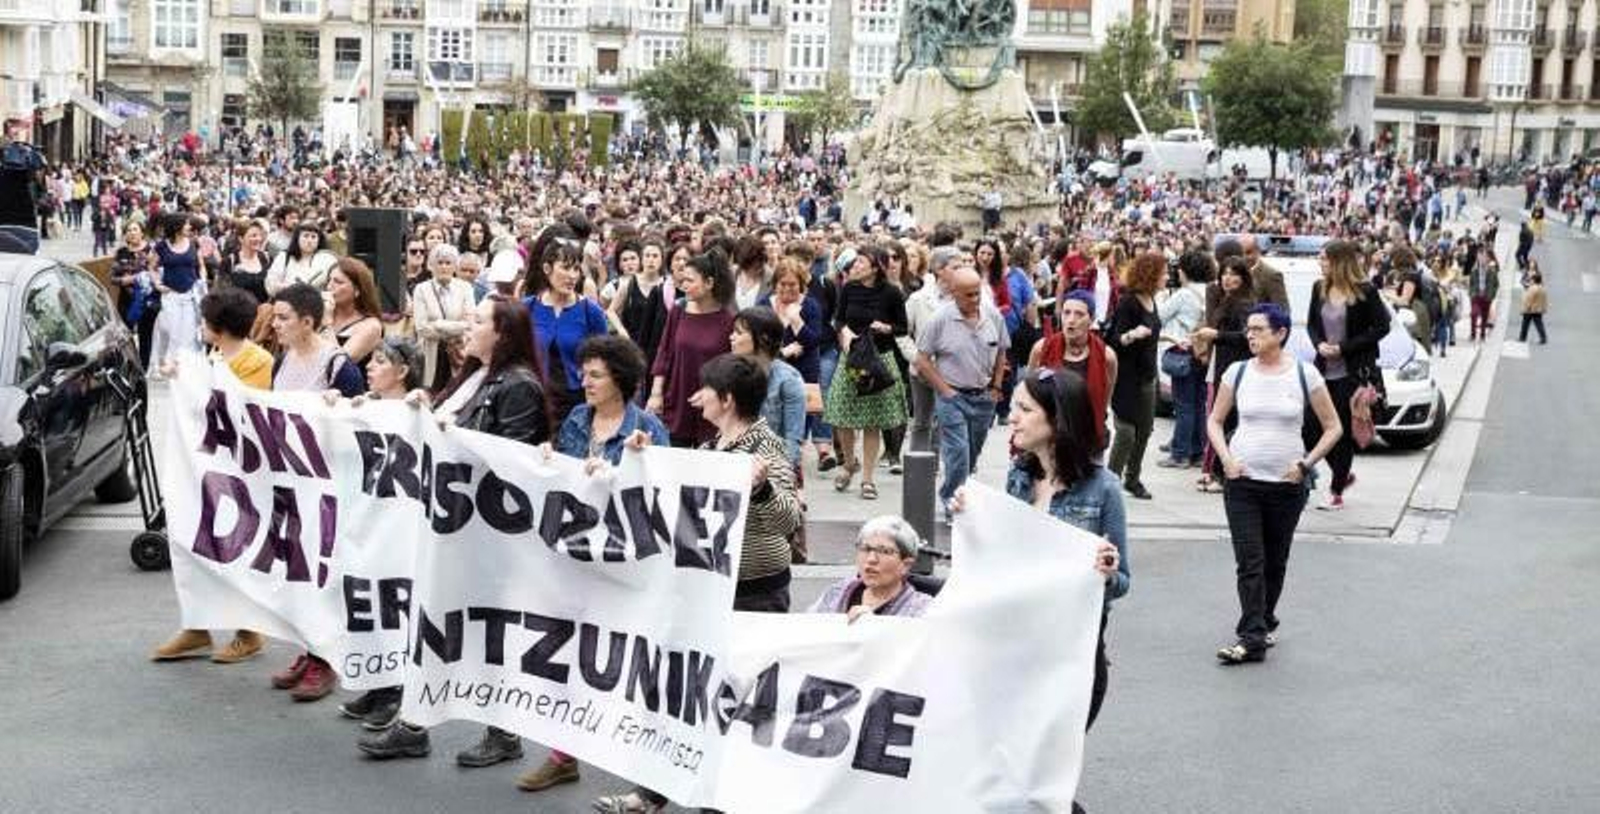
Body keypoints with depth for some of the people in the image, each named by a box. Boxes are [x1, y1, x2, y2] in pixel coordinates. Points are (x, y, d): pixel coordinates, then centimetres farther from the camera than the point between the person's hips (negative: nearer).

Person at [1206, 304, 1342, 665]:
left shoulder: (1305, 374, -3)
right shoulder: (1238, 372, 1)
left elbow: (1333, 427, 4)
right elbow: (1214, 421, 12)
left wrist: (1306, 464, -6)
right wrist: (1226, 458, -3)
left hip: (1287, 485, 0)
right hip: (1242, 481, 0)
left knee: (1275, 561, 12)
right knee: (1249, 562, -7)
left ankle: (1264, 622, 31)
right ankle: (1253, 638, -8)